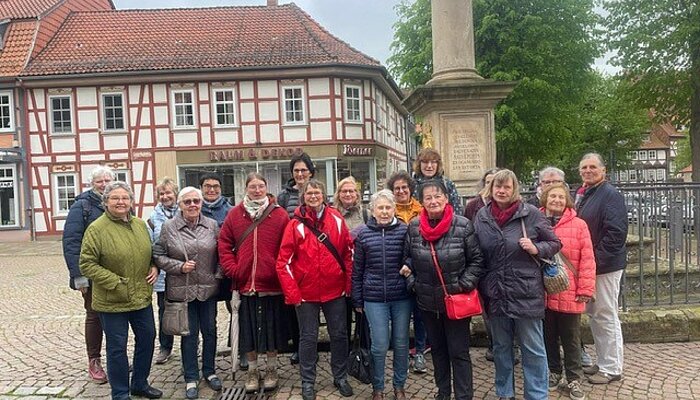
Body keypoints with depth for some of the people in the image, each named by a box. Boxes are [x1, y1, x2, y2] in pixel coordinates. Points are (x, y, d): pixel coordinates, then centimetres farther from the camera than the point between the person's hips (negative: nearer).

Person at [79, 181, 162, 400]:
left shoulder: (140, 224, 5)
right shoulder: (96, 229, -13)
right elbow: (86, 264, -15)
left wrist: (154, 267, 0)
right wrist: (115, 282, -19)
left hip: (142, 297, 6)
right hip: (112, 301, -6)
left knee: (147, 339, 17)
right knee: (117, 347, 6)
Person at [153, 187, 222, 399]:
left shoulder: (212, 225, 0)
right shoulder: (168, 227, -5)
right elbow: (158, 256, -2)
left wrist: (219, 274, -2)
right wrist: (180, 266, -14)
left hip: (208, 289, 2)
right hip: (182, 290, -2)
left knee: (210, 331, 13)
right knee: (189, 334, 9)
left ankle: (210, 371, 32)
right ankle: (191, 378, 25)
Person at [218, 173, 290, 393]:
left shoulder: (280, 215, -4)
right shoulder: (234, 215, 3)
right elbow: (224, 245, 5)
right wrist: (233, 270, -5)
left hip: (272, 284, -2)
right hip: (245, 284, 2)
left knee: (271, 328, 11)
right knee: (248, 329, 13)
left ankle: (271, 369, 30)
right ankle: (252, 370, 30)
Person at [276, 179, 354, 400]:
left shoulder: (336, 219, -1)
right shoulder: (296, 225, -6)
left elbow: (349, 253, 4)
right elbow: (284, 262, -7)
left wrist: (349, 283, 0)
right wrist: (292, 294, -11)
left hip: (335, 290, 2)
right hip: (306, 293, -2)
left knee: (339, 334, 13)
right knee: (308, 337, 10)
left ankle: (341, 377, 32)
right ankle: (307, 382, 26)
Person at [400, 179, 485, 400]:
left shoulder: (463, 225, -12)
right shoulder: (414, 227, -3)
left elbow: (477, 260, -5)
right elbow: (408, 257, 10)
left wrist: (463, 286, -13)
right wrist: (412, 282, -1)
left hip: (456, 300, -4)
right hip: (427, 301, 4)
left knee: (459, 352, 5)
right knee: (437, 349, 20)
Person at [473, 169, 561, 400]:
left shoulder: (531, 213, -6)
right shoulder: (481, 216, 3)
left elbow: (555, 243, 2)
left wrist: (536, 249, -18)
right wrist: (480, 287, 7)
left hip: (526, 292, -3)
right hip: (495, 293, 3)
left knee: (533, 349, 8)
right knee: (501, 347, 17)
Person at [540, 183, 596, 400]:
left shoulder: (578, 225, -3)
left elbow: (587, 260, -5)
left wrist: (585, 289, -9)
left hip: (569, 294, -2)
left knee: (571, 339, 10)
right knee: (548, 337, 16)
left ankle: (573, 379, 24)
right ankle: (553, 373, 32)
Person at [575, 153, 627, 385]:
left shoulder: (610, 195, -14)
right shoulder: (583, 194, 12)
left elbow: (616, 232, -22)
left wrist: (596, 258, -21)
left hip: (605, 266, -9)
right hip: (588, 265, 9)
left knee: (606, 316, 1)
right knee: (594, 314, 17)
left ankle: (611, 368, 16)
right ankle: (603, 362, 31)